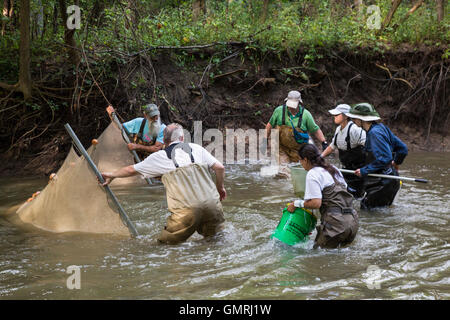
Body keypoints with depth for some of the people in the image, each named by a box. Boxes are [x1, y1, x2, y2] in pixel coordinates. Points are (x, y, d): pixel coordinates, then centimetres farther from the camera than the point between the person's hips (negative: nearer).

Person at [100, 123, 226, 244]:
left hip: (187, 208, -2)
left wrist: (112, 175, 38)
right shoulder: (196, 148, 15)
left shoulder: (160, 157, 10)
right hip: (212, 203, 2)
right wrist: (220, 188, 28)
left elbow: (132, 169, 22)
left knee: (165, 239, 11)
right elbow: (220, 168, 11)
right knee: (211, 233, 22)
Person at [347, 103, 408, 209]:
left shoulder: (374, 133, -20)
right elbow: (402, 148, 14)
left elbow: (385, 159, -26)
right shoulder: (381, 127, 9)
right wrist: (396, 163, 32)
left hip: (383, 183, -10)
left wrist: (364, 171, -18)